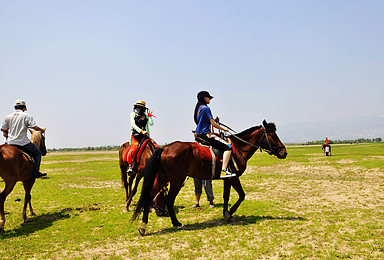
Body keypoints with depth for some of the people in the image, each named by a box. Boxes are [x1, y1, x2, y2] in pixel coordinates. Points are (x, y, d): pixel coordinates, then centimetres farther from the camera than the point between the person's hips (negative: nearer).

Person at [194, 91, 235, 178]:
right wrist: (223, 128, 0)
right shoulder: (206, 108, -10)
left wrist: (215, 120, 19)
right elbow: (213, 123, -14)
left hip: (199, 134, 11)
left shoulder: (198, 108, 18)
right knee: (228, 147, -18)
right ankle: (223, 171, -27)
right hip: (206, 134, -10)